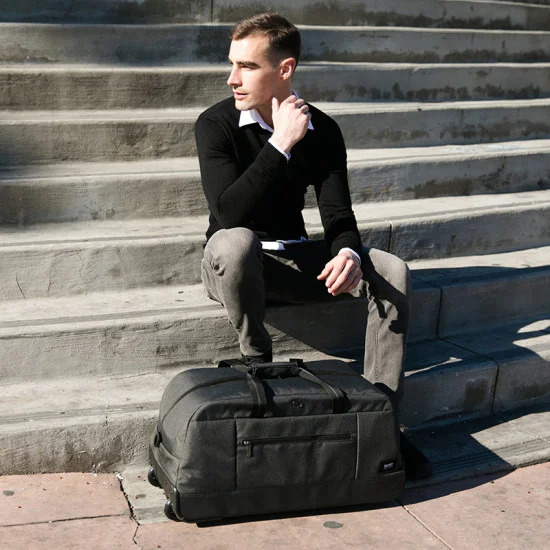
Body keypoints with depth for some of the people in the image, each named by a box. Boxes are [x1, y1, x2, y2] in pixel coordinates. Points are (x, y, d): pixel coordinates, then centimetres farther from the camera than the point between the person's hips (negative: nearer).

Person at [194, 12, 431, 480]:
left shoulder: (323, 130, -1)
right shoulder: (216, 124, -12)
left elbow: (338, 216, -5)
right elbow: (228, 213, -27)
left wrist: (348, 253, -29)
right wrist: (281, 143, -28)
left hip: (296, 261, 4)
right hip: (235, 264, -4)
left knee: (392, 271, -17)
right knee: (236, 242, -40)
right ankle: (256, 360, -15)